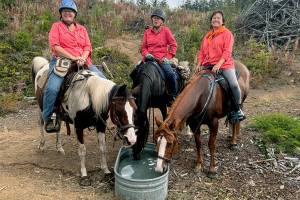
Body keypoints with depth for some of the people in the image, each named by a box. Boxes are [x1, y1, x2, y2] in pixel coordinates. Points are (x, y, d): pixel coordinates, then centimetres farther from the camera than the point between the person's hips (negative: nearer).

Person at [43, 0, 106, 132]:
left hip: (83, 62, 4)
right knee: (52, 88, -27)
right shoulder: (56, 26, 8)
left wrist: (82, 58, -14)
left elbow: (88, 47, 9)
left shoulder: (82, 29, 19)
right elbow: (54, 46, -6)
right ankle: (48, 119, -9)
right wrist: (73, 58, -16)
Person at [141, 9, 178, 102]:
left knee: (171, 74, -25)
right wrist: (146, 54, -5)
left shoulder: (166, 30, 6)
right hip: (150, 58, 3)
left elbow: (173, 45, 4)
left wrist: (168, 57, -5)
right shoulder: (147, 32, 13)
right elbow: (143, 46, 15)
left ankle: (173, 96, -7)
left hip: (162, 59, -3)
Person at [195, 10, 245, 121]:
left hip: (224, 64, -5)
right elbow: (202, 51, 14)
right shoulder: (207, 35, 17)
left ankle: (237, 110, -2)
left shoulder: (227, 33, 2)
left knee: (234, 84, -23)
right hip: (207, 65, 5)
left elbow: (227, 51, -10)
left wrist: (219, 64, -23)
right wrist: (199, 64, -2)